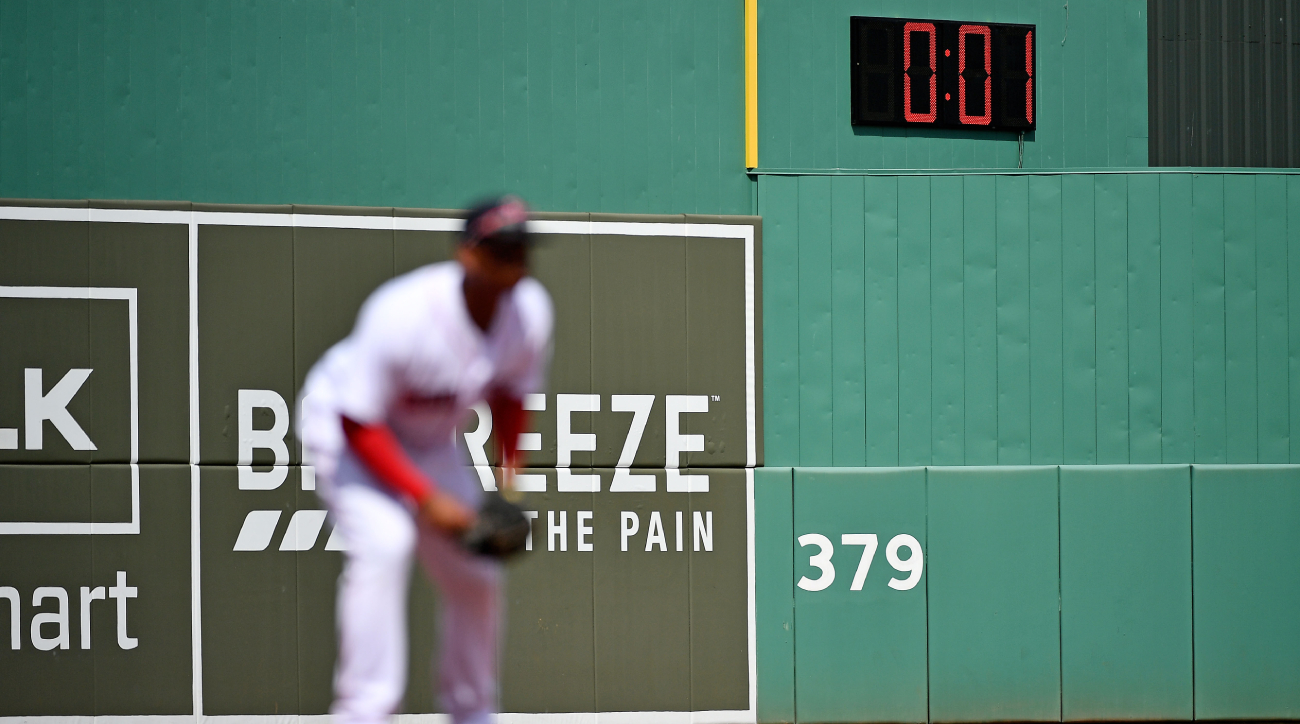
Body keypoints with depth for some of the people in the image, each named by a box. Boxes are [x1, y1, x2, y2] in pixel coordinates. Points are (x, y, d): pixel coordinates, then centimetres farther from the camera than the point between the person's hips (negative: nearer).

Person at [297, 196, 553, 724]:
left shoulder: (530, 311, -18)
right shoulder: (402, 314, -36)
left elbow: (510, 396, 2)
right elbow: (359, 423, -30)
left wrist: (508, 482, -9)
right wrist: (427, 497, -34)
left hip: (431, 440, 7)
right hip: (342, 426, -7)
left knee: (476, 573, 6)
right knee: (383, 544, -29)